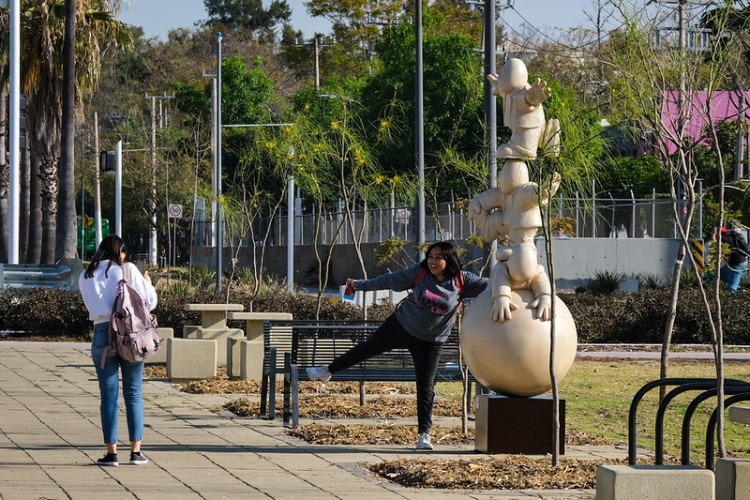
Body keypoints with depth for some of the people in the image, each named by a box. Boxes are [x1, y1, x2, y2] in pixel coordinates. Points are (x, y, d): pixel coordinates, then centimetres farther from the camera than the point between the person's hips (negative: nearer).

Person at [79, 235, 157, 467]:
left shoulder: (86, 277, 8)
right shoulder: (128, 270, 0)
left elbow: (92, 306, 15)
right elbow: (149, 302, 1)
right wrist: (148, 283, 21)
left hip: (102, 333, 1)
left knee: (108, 395, 5)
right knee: (133, 393, 6)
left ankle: (111, 452, 3)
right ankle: (136, 451, 6)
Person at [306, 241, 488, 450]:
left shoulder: (461, 281, -15)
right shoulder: (419, 273, -12)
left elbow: (488, 285, -13)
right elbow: (390, 280, -3)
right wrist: (361, 285, 3)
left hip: (429, 342, -1)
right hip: (400, 326, 1)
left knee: (426, 388, -6)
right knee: (367, 348, 16)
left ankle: (424, 434, 2)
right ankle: (328, 370, 39)